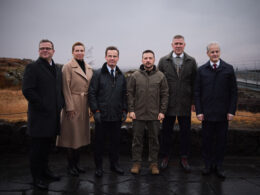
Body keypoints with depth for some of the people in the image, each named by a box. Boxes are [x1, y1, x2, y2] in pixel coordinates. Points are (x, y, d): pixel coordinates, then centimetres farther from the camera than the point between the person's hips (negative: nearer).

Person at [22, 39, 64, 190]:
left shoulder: (57, 69, 16)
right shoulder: (32, 67, -6)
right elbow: (27, 90, -14)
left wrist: (61, 104, 7)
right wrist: (42, 106, -15)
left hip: (53, 115, 7)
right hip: (40, 115, -6)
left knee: (48, 145, 17)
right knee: (38, 147, 3)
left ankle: (45, 170, 34)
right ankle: (37, 177, 17)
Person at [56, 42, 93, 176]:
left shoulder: (88, 68, 12)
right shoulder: (68, 67, -7)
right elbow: (66, 88, -11)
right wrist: (70, 107, -15)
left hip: (84, 105, 6)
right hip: (72, 104, -6)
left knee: (80, 134, 12)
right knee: (71, 134, 1)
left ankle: (76, 163, 25)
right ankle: (70, 166, 15)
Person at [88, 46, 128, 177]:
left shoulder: (121, 76, 11)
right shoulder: (98, 74, -1)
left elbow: (124, 95, 15)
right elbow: (92, 93, -4)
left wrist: (124, 110, 6)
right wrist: (96, 111, -11)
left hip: (116, 116, 4)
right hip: (102, 116, -3)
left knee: (115, 141, 12)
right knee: (99, 142, 7)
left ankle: (114, 164, 29)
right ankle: (99, 167, 22)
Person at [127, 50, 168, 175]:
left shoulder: (160, 76, 3)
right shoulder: (135, 75, 2)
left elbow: (165, 95, 4)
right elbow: (130, 93, 3)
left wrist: (162, 111, -2)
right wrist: (131, 110, -4)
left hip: (154, 114, 1)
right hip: (138, 114, 0)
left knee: (154, 139, 10)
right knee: (137, 139, 7)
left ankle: (154, 163, 24)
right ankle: (136, 163, 21)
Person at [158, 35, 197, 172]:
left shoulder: (191, 61, 5)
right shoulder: (163, 61, 3)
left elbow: (194, 83, 6)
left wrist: (193, 101, 2)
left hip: (185, 104, 1)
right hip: (168, 103, 0)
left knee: (185, 132, 8)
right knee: (166, 131, 9)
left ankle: (184, 158, 24)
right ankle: (165, 157, 25)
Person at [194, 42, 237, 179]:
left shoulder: (228, 69, 3)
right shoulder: (202, 70, 3)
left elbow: (233, 92, 3)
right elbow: (197, 92, 3)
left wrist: (231, 111, -4)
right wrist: (198, 111, -3)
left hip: (223, 113, 0)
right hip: (207, 113, 0)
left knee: (221, 140, 9)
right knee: (207, 140, 7)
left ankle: (218, 166, 24)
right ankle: (208, 165, 22)